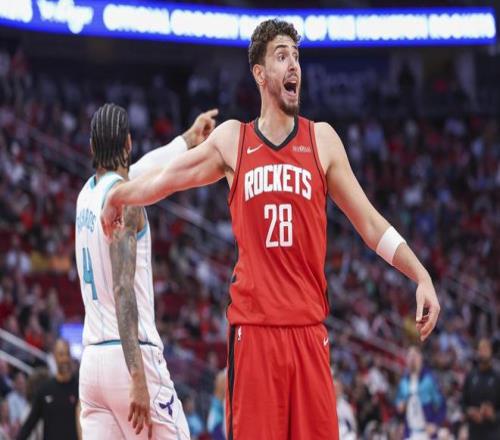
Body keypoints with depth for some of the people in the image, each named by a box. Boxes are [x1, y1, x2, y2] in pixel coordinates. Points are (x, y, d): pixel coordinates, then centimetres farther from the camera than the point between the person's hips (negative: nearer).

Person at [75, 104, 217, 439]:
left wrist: (189, 139, 47)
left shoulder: (88, 195, 14)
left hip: (92, 358, 8)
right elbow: (123, 289, -19)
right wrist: (138, 379, -24)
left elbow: (141, 170, 34)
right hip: (128, 357, -8)